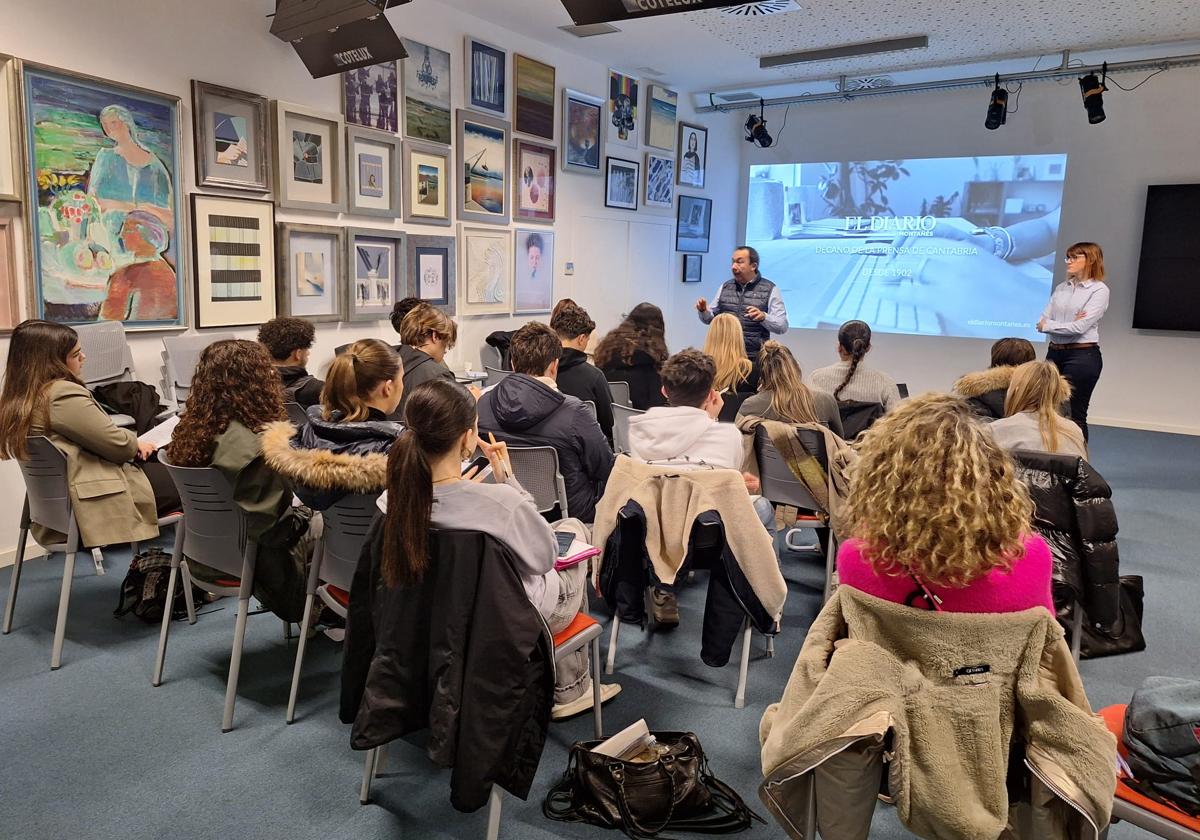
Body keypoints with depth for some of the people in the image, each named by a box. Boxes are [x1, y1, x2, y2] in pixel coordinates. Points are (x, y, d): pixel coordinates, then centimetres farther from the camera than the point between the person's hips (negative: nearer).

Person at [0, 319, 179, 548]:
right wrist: (136, 444, 6)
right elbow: (118, 444, -16)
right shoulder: (64, 394, -21)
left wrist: (133, 445, 4)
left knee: (159, 464, 19)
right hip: (100, 503, -10)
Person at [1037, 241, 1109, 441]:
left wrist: (1047, 325, -4)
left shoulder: (1099, 289, -6)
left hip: (1083, 355, -6)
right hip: (1055, 353, 6)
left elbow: (1080, 327, -15)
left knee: (1074, 414, -1)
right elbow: (1043, 321, 2)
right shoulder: (1061, 288, 12)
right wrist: (1068, 325, -14)